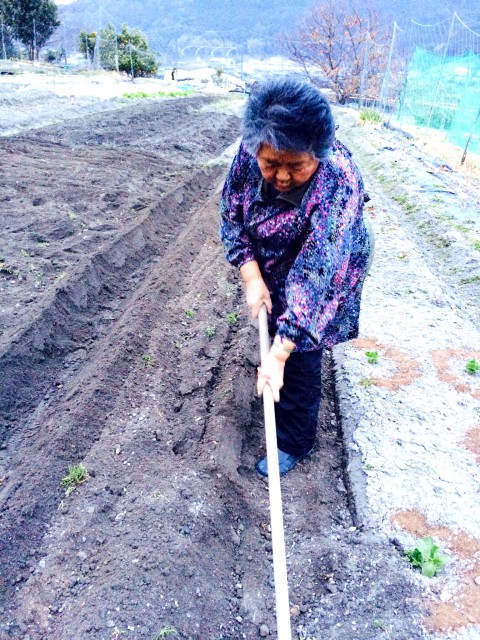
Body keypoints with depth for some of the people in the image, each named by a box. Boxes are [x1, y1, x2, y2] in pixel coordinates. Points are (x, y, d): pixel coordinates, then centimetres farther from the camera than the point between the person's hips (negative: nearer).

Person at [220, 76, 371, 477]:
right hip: (270, 268, 6)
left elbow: (315, 277, -41)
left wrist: (279, 354, -43)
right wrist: (252, 277, -22)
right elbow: (232, 213, -12)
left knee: (299, 359, 1)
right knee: (273, 325, 25)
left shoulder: (338, 185, -38)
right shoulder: (251, 152, -24)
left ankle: (294, 443, 25)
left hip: (322, 275, -5)